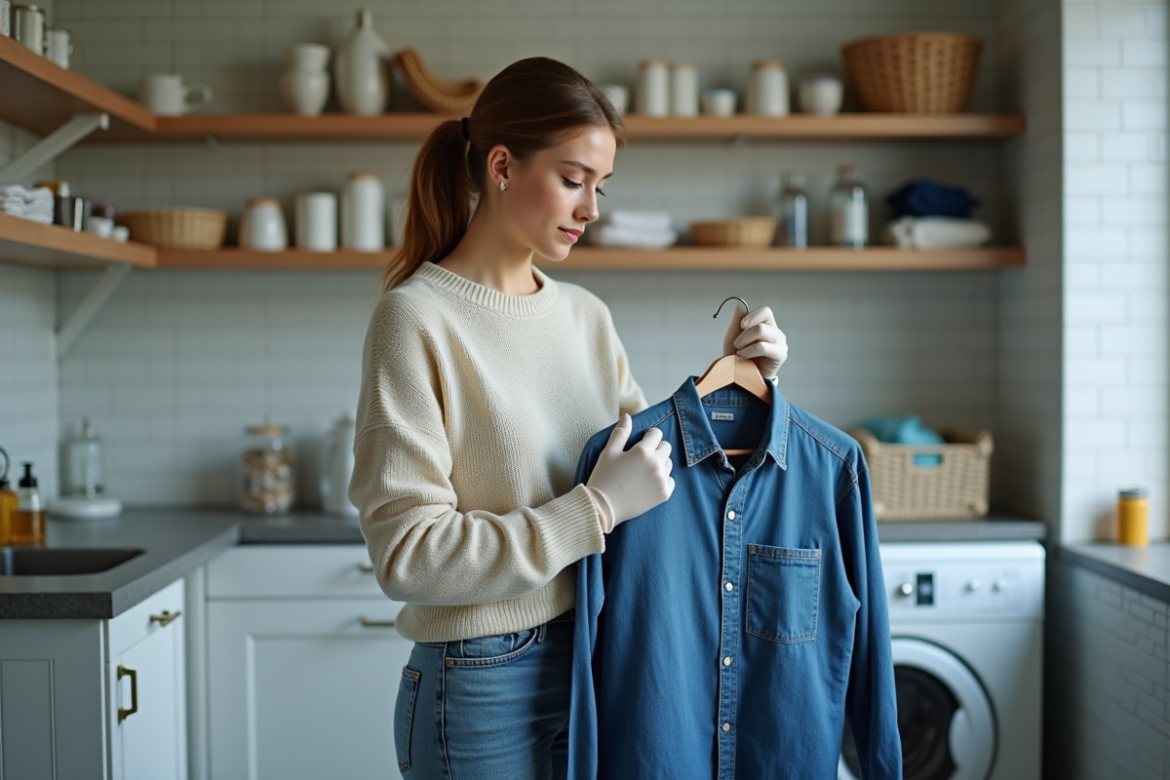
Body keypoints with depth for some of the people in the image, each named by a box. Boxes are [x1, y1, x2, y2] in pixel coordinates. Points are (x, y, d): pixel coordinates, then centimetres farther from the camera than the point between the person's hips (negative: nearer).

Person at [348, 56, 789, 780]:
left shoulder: (586, 314, 4)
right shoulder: (416, 319, -14)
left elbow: (653, 458, 13)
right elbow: (408, 556, -19)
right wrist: (598, 508, -20)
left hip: (601, 664, 6)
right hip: (484, 687, -5)